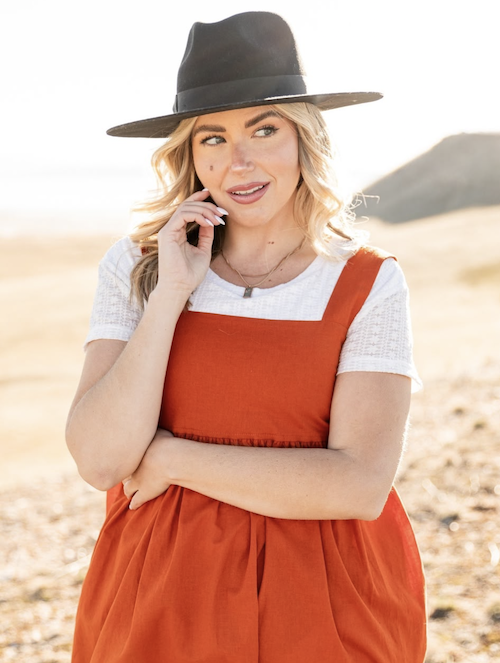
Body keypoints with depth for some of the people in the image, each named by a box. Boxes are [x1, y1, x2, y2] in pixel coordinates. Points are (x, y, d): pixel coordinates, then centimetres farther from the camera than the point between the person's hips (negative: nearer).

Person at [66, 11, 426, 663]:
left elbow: (361, 487, -16)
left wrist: (171, 457, -13)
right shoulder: (137, 265, -3)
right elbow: (100, 459, -11)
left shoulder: (368, 284, -7)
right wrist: (171, 293, -17)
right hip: (161, 600, 1)